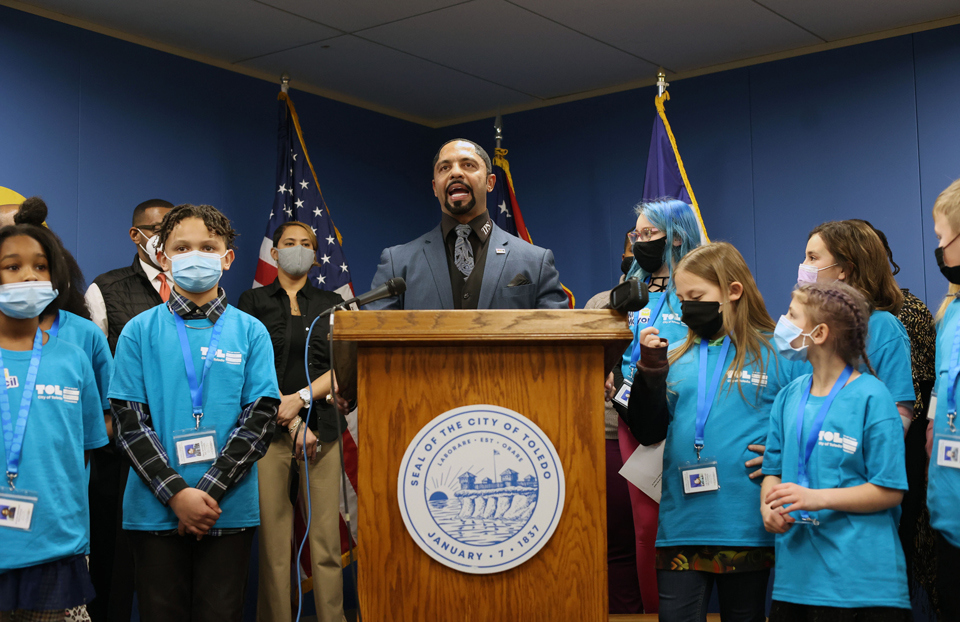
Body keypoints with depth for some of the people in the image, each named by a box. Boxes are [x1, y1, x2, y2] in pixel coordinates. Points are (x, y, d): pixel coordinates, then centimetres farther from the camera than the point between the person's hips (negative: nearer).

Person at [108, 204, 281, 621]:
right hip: (156, 509, 0)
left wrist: (208, 491, -12)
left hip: (229, 509, 0)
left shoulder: (250, 332, 4)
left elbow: (260, 418, -2)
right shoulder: (139, 331, 4)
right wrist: (177, 493, -13)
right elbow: (129, 421, -2)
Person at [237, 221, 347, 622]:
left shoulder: (331, 304, 15)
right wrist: (291, 421, -7)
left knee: (326, 537, -2)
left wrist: (301, 398, -9)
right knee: (273, 539, -3)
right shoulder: (253, 302, 10)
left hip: (321, 427, 1)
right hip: (268, 427, -1)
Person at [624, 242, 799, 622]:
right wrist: (650, 371, -5)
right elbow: (648, 433, 6)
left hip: (747, 529, -2)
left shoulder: (778, 354, -1)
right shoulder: (677, 358, 9)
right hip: (681, 528, 3)